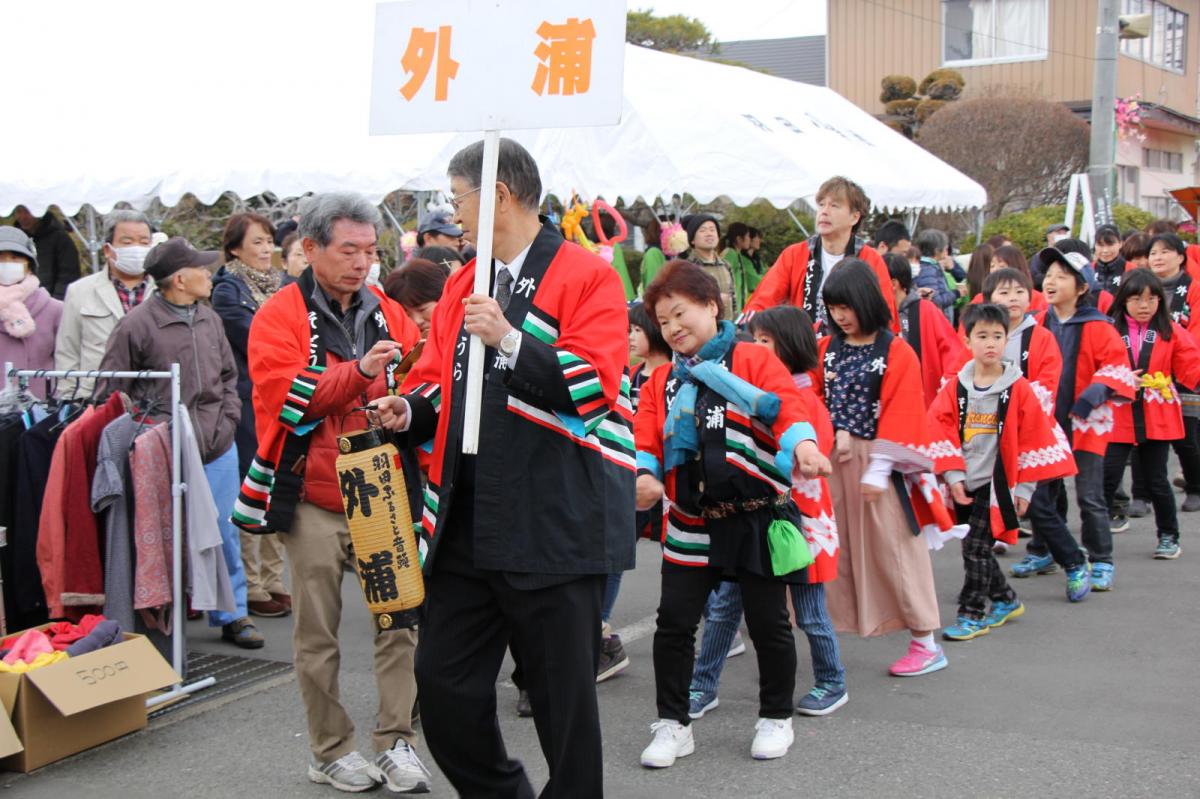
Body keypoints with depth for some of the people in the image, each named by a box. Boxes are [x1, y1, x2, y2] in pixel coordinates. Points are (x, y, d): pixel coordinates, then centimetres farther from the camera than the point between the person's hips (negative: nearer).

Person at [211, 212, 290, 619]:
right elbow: (257, 344, -14)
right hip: (250, 402, -7)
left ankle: (273, 581, 18)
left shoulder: (280, 285, 16)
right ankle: (250, 588, 6)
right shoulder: (228, 290, -6)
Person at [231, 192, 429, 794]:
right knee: (318, 632, 6)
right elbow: (282, 393, -16)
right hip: (314, 500, -3)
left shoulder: (387, 315, 11)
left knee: (400, 619, -2)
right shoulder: (281, 315, -2)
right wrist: (358, 371, -25)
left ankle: (396, 741, 9)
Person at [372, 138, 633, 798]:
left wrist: (509, 341, -23)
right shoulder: (462, 285, 16)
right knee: (443, 683, 10)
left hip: (555, 524, -7)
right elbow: (438, 377, 24)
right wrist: (412, 409, 3)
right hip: (465, 524, 7)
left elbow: (596, 386, -17)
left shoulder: (586, 276, -6)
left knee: (562, 695, 3)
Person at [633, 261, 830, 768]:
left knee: (768, 622, 7)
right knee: (673, 621, 1)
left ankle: (776, 719, 26)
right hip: (691, 524, 4)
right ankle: (672, 724, 15)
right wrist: (644, 474, -17)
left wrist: (803, 444, -35)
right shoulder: (662, 381, 11)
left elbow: (787, 407, -15)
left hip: (757, 517, -3)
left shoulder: (754, 360, -2)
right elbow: (647, 440, 3)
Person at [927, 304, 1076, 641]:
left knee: (976, 547, -7)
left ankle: (971, 615, 3)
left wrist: (1023, 488, -4)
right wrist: (953, 476, -7)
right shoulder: (956, 388, 1)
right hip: (964, 484, 4)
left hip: (996, 483, -4)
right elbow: (941, 431, 2)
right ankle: (1006, 600, 32)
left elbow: (1033, 437, -3)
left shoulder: (1018, 389, -6)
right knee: (976, 548, 13)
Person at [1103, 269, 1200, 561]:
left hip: (1157, 419, 1)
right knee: (1107, 479, -2)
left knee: (1156, 480, 9)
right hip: (1117, 418, -1)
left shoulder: (1171, 332, 1)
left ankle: (1169, 536, 25)